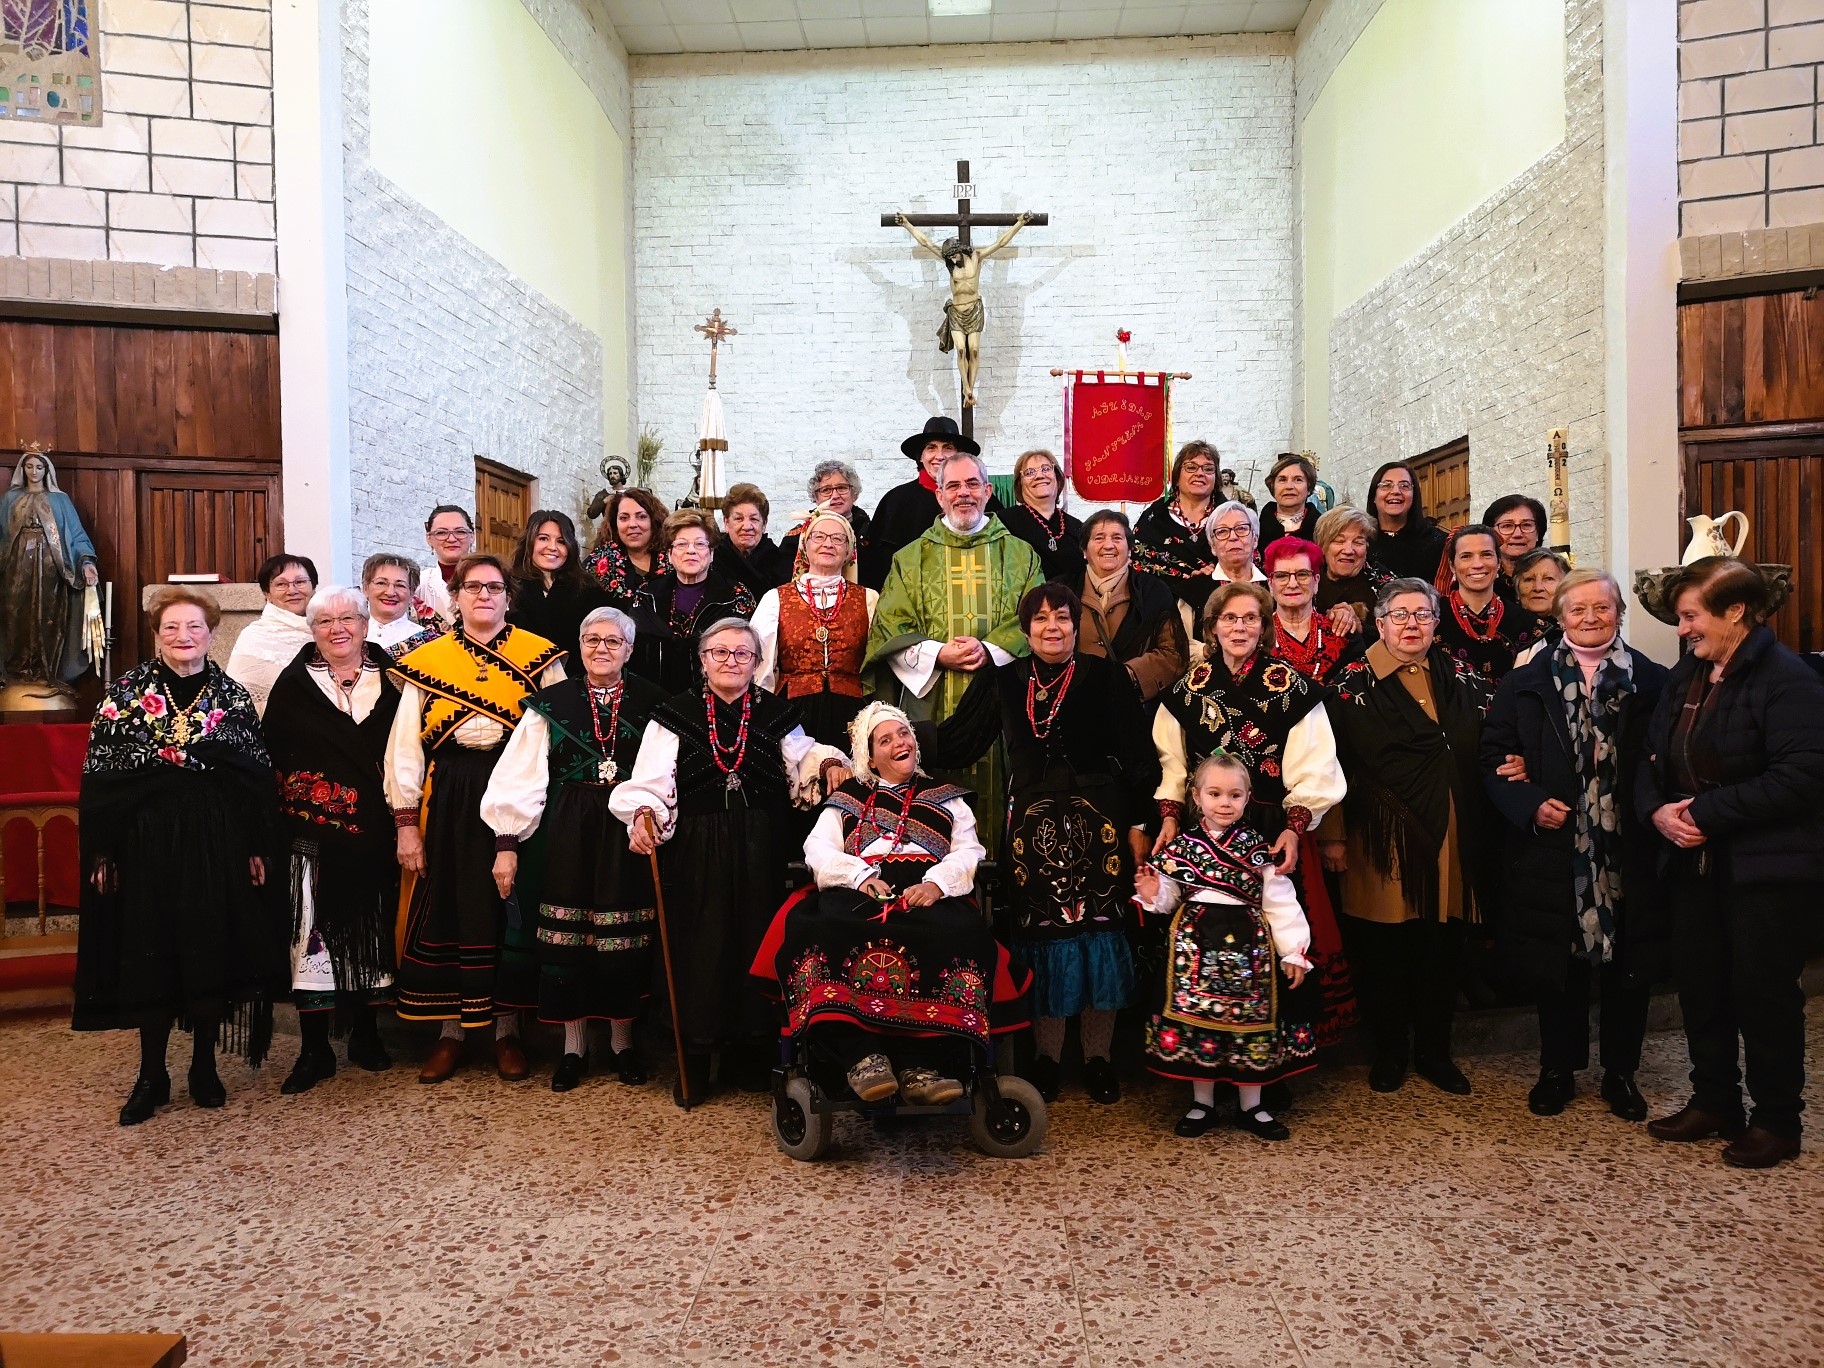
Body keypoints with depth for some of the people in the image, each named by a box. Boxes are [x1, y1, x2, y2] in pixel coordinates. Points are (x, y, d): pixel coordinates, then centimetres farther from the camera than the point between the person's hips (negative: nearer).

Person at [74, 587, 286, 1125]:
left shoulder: (232, 696, 4)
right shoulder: (126, 691, 2)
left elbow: (259, 777, 4)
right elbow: (98, 775, 1)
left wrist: (258, 847, 0)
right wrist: (101, 851, -3)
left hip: (217, 843, 1)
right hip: (146, 839, 0)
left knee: (213, 952, 5)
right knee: (148, 955, 5)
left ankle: (204, 1066, 20)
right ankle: (151, 1075, 18)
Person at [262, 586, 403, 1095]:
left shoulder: (390, 679, 6)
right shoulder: (293, 684, 2)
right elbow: (269, 756, -1)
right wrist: (277, 820, -8)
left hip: (374, 832, 2)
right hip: (314, 831, -2)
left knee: (371, 929, 10)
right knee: (314, 931, -1)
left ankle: (365, 1030, 26)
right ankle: (315, 1049, 9)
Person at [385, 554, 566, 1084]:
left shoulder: (538, 657, 2)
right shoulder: (426, 661, 4)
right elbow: (404, 746, 3)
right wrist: (407, 822, -3)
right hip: (448, 799, 1)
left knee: (509, 909, 5)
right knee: (447, 908, 6)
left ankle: (507, 1029, 19)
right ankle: (451, 1032, 20)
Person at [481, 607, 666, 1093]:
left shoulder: (650, 702, 4)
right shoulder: (552, 703, 3)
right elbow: (521, 776, 0)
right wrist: (507, 843, -6)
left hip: (629, 834, 0)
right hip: (567, 834, 0)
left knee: (625, 940, 5)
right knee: (567, 938, 4)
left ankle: (622, 1040, 21)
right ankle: (574, 1045, 18)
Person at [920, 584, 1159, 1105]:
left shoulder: (1107, 677, 3)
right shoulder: (1003, 682, 10)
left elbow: (1137, 756, 1)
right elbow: (957, 741, 7)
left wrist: (1138, 824, -4)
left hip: (1097, 822, -2)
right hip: (1032, 824, 2)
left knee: (1097, 928, 2)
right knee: (1038, 933, 4)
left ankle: (1098, 1055, 17)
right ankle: (1046, 1055, 17)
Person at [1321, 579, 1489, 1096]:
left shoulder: (1461, 681, 11)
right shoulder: (1353, 683, -2)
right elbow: (1331, 762, -6)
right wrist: (1332, 835, -10)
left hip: (1450, 837, 4)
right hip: (1381, 839, -3)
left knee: (1442, 948, 10)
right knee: (1382, 948, 4)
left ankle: (1434, 1051, 26)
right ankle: (1388, 1052, 21)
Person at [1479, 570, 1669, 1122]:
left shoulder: (1651, 682, 3)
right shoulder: (1525, 683, 3)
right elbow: (1493, 759, 0)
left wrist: (1655, 808, -13)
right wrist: (1530, 805, -13)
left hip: (1629, 854, 0)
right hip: (1554, 851, 0)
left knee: (1629, 965, 10)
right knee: (1559, 966, 10)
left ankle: (1620, 1072, 29)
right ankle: (1558, 1070, 27)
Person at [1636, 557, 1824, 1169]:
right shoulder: (1686, 675, 10)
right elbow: (1653, 756, 12)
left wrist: (1705, 812, -21)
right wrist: (1657, 809, -8)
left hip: (1768, 867, -7)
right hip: (1696, 861, 7)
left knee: (1764, 992, 3)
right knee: (1699, 983, 13)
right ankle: (1714, 1101, 29)